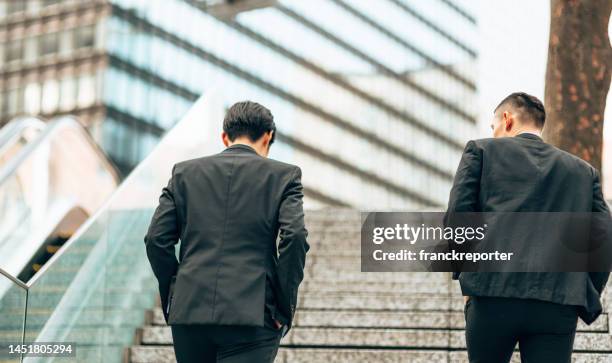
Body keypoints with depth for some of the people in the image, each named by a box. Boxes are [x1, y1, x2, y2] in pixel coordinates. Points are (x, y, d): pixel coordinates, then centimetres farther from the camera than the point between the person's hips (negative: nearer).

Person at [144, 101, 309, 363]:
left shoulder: (184, 172, 11)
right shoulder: (283, 175, 4)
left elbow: (157, 239, 5)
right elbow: (294, 237, -9)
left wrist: (172, 296, 14)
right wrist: (284, 308, -1)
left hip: (189, 311, 3)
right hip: (253, 313, -3)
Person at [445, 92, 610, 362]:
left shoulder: (481, 150, 12)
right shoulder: (584, 171, 19)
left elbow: (457, 216, 1)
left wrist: (464, 277, 11)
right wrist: (587, 304, 15)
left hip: (493, 298, -1)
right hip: (559, 305, 1)